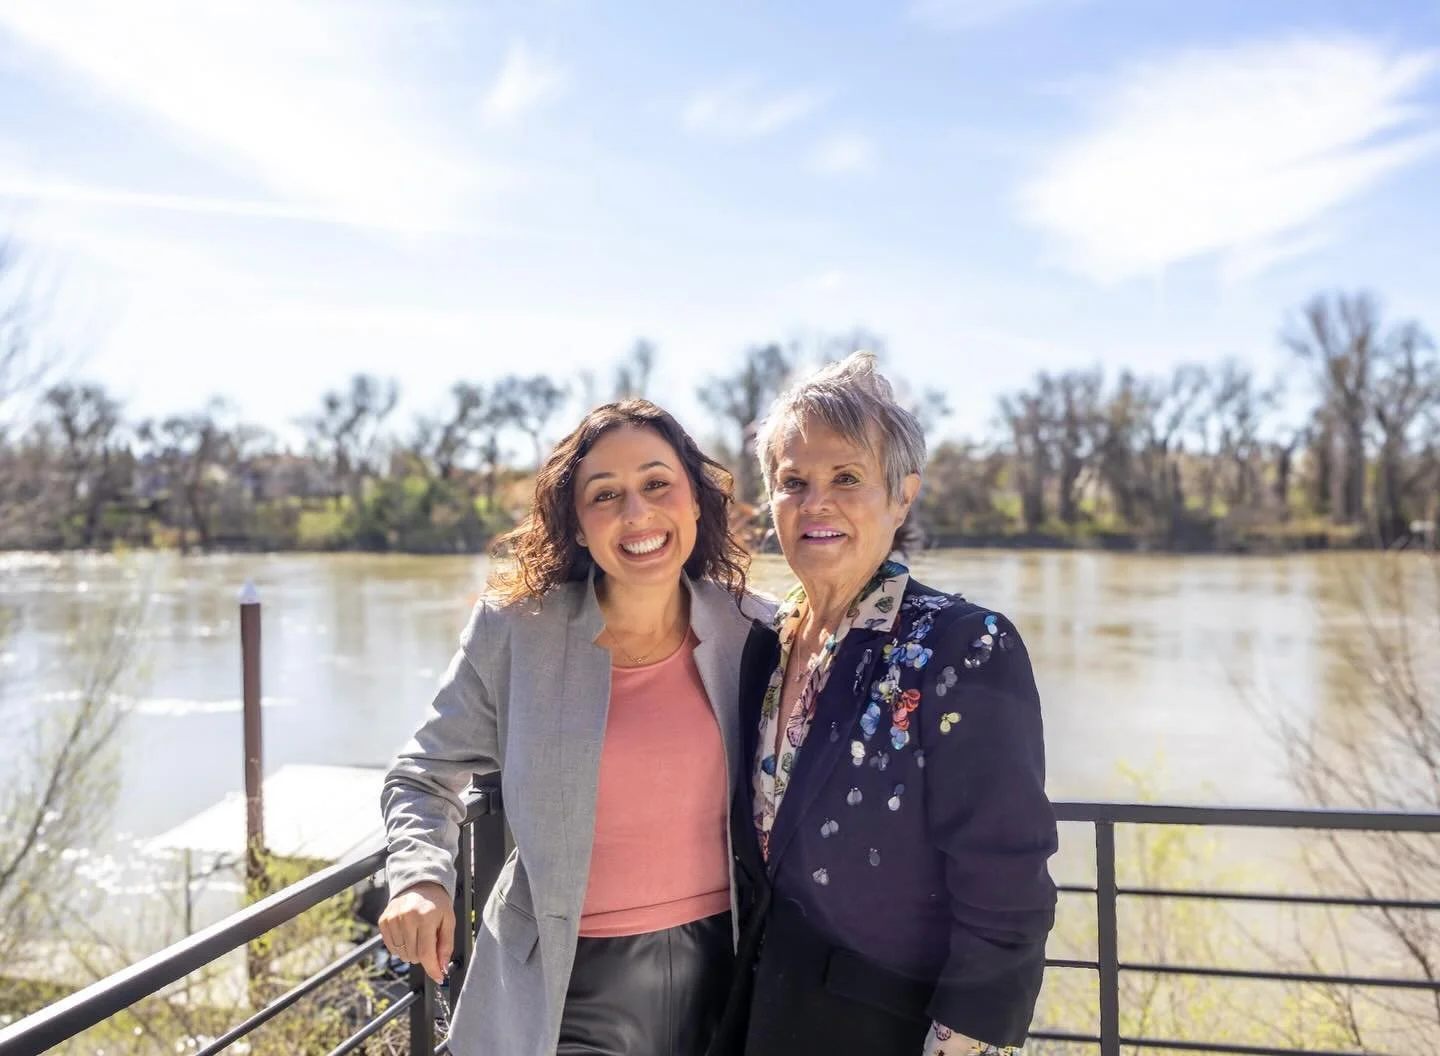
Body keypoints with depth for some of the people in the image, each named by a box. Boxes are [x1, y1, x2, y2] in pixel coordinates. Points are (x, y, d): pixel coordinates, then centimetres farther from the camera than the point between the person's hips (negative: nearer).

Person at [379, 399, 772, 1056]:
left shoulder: (751, 632, -7)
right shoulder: (515, 628, -11)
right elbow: (424, 777, 1)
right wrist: (421, 877, -17)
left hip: (722, 970, 2)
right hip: (567, 984, -1)